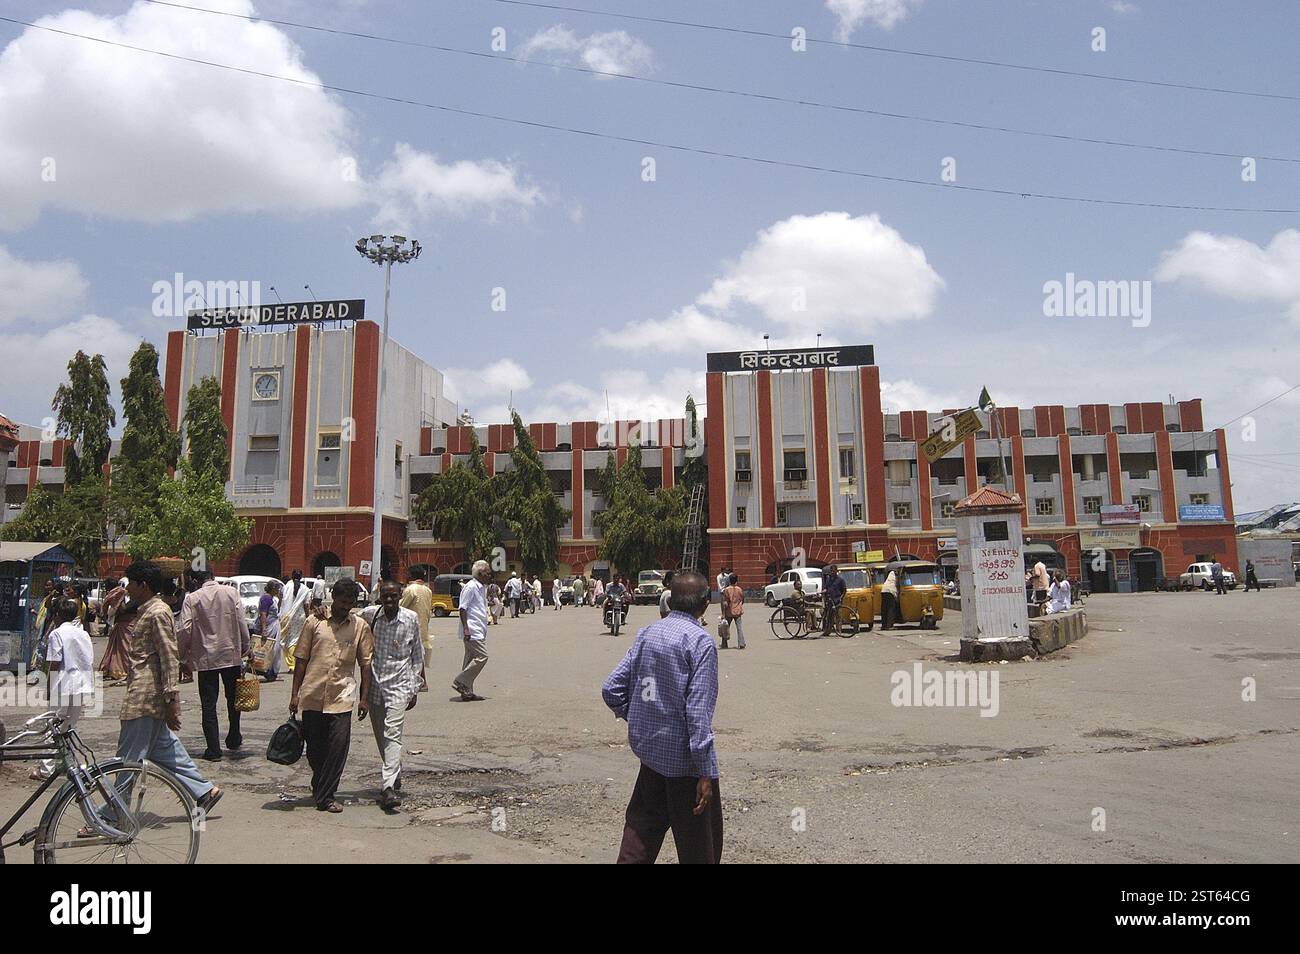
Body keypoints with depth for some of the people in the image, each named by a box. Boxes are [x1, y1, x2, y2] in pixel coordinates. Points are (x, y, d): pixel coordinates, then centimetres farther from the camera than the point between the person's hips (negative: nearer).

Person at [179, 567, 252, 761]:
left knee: (208, 705, 5)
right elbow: (242, 623, -3)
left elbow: (185, 630, -9)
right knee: (233, 699, 19)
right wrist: (247, 648, 7)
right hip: (231, 655, 2)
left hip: (205, 658, -2)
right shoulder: (231, 592, -3)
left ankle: (214, 750, 5)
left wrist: (183, 657, 3)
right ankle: (234, 740, 30)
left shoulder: (192, 598, -7)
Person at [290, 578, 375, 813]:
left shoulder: (360, 626, 3)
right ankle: (320, 786, 36)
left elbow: (365, 663, 6)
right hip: (312, 695, 1)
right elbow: (301, 659, 6)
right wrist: (295, 694, 3)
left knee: (338, 746, -8)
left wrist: (364, 697, 2)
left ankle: (326, 796, 2)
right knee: (314, 747, 11)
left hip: (342, 697, -1)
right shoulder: (315, 622, 3)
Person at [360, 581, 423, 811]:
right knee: (380, 736, 12)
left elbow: (417, 655, 4)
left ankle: (388, 787, -18)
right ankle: (395, 776, 31)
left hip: (398, 684, -3)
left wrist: (415, 689, 3)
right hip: (374, 683, 3)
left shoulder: (411, 619, -3)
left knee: (392, 734, -14)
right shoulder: (368, 615, -1)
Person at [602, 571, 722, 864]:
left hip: (649, 749, 6)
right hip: (683, 756, -6)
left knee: (643, 826, 20)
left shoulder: (646, 634, 2)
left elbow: (611, 689, 3)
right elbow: (698, 710, -22)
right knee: (698, 841, 9)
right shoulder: (700, 641, -16)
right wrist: (706, 771, -19)